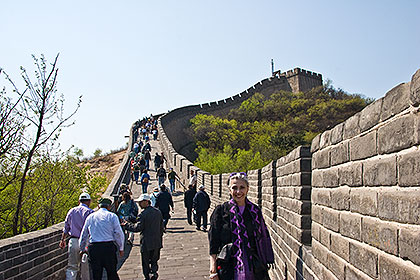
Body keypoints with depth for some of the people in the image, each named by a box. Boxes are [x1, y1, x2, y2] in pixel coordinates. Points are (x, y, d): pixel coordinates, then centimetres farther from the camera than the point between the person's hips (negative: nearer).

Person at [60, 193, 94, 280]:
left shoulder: (71, 211, 8)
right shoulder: (90, 212, -5)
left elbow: (66, 228, 14)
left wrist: (62, 240, 25)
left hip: (73, 241, 3)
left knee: (71, 266, 4)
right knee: (85, 267, 11)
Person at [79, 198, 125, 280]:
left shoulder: (90, 217, 13)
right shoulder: (112, 216, 2)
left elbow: (83, 235, 19)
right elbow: (119, 234, -3)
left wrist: (82, 249, 30)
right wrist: (121, 248, 6)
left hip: (93, 248, 3)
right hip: (108, 247, -3)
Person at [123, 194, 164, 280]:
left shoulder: (143, 214, -16)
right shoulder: (158, 212, 5)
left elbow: (138, 228, -17)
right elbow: (161, 227, 10)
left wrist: (126, 225, -5)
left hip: (146, 243, -5)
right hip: (157, 242, 6)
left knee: (145, 262, 9)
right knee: (154, 260, 18)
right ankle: (154, 271, -3)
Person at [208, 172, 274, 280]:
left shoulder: (255, 211, 5)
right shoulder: (221, 211, -4)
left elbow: (263, 239, 11)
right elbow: (213, 244, -4)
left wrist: (264, 267, 8)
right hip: (228, 270, -2)